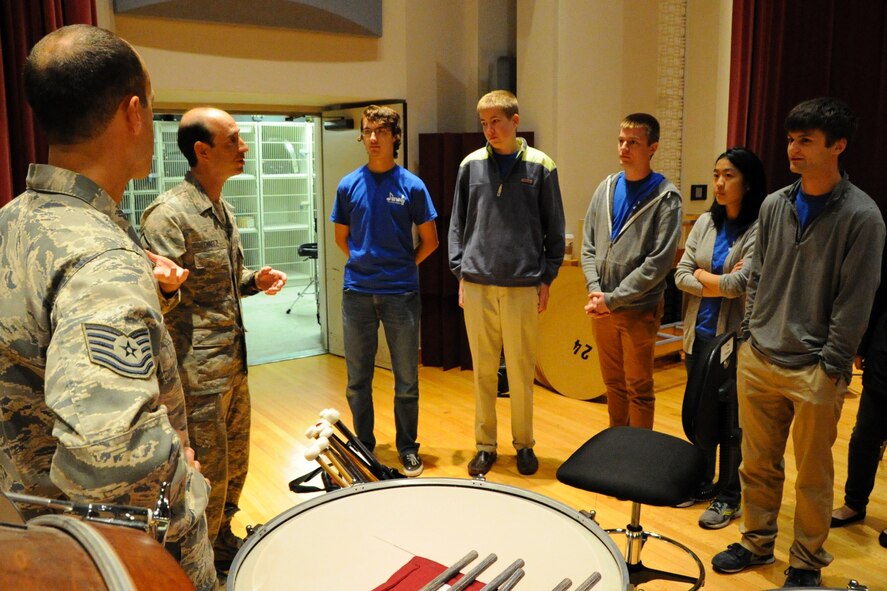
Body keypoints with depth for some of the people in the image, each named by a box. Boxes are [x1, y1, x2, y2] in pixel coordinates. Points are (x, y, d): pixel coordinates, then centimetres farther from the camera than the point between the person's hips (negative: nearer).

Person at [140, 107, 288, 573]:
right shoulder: (168, 214, -17)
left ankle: (222, 539, 39)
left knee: (234, 464, 20)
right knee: (207, 474, 4)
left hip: (233, 364, 9)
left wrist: (255, 281, 3)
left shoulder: (224, 211, 11)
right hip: (199, 375, -8)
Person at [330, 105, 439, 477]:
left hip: (401, 293, -2)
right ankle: (363, 446, 26)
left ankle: (408, 448, 23)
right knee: (357, 380, 10)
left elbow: (429, 240, 3)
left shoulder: (411, 186, -3)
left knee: (407, 380, 7)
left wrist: (403, 267, 3)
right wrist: (363, 264, 6)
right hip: (357, 293, 2)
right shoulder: (349, 185, 3)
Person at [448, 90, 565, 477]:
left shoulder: (540, 166, 1)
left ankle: (524, 444, 24)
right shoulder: (471, 165, 6)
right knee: (484, 371, 9)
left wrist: (547, 277, -1)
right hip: (477, 285, 2)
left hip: (523, 286, -1)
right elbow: (457, 224, 10)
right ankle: (485, 445, 22)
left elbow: (554, 229, 4)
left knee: (521, 372, 6)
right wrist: (459, 271, 3)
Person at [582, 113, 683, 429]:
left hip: (639, 310, -5)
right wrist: (594, 290, -7)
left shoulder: (666, 197, -10)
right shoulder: (606, 188, 6)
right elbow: (588, 246, 7)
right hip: (601, 308, 5)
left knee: (638, 388, 7)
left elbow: (659, 262, -15)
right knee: (613, 383, 17)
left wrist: (613, 298, -16)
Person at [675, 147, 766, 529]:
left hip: (734, 339, -6)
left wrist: (702, 276, -7)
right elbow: (680, 275, 1)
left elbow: (742, 283, -22)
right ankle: (702, 482, 34)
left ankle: (729, 498, 23)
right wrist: (721, 283, -13)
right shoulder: (705, 223, 6)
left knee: (731, 419, 7)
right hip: (698, 335, 6)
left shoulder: (759, 230, -13)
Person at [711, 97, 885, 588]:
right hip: (757, 360, 5)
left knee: (813, 477, 9)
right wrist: (748, 334, 8)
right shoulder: (774, 205, 6)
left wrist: (830, 367, -12)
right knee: (757, 463, 16)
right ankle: (756, 542, 35)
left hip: (814, 372, -4)